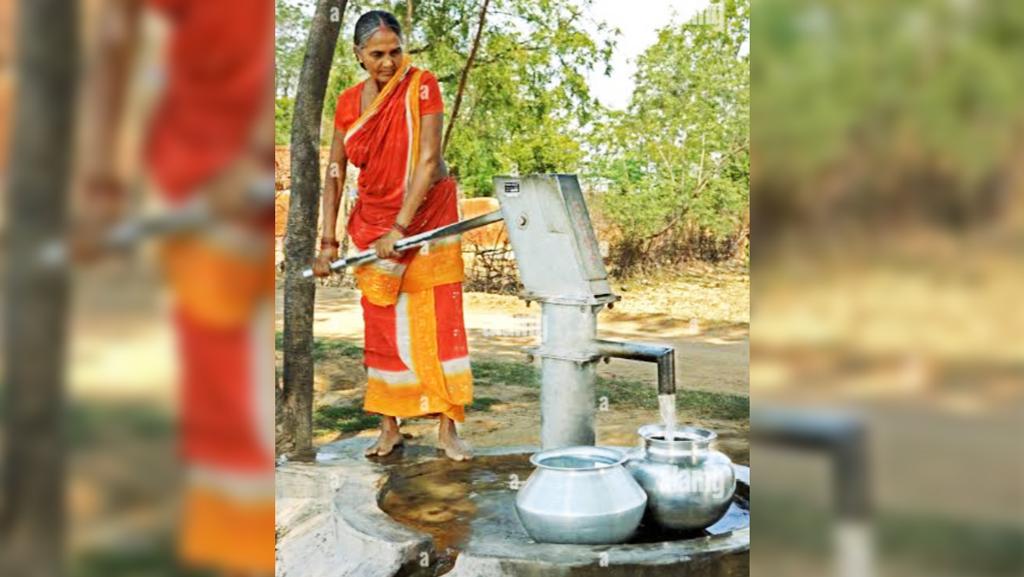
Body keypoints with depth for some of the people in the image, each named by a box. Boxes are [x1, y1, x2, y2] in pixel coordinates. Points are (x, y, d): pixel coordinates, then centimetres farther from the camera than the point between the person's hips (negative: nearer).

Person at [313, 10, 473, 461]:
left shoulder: (421, 86, -11)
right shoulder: (349, 102, 0)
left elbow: (428, 160, -19)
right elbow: (335, 173, 2)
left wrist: (400, 228, -24)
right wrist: (328, 242, -5)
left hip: (427, 215, -3)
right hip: (373, 222, 3)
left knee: (440, 321, -4)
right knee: (382, 326, 6)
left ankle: (447, 428, 1)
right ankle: (389, 428, 16)